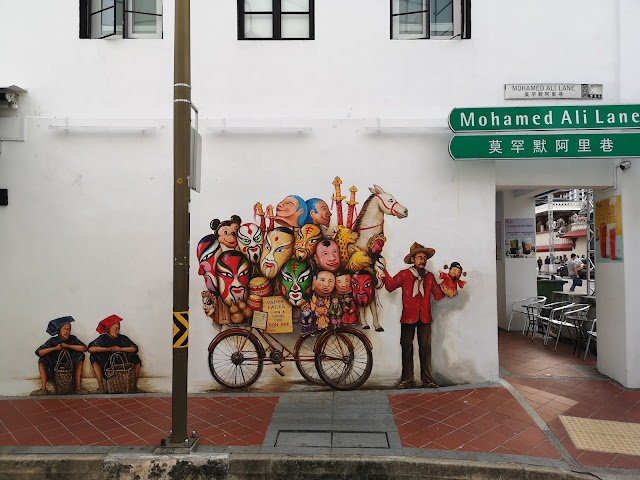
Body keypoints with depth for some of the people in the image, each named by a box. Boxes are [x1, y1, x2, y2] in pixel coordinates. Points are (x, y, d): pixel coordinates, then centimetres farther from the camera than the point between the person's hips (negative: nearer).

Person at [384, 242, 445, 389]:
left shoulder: (430, 277, 13)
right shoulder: (404, 274, 4)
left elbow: (438, 295, 8)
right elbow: (390, 286, -8)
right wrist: (385, 272, -20)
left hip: (425, 318, 2)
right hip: (408, 317, -2)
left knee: (425, 348, 3)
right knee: (407, 348, 2)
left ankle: (427, 380, 12)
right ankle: (407, 380, 11)